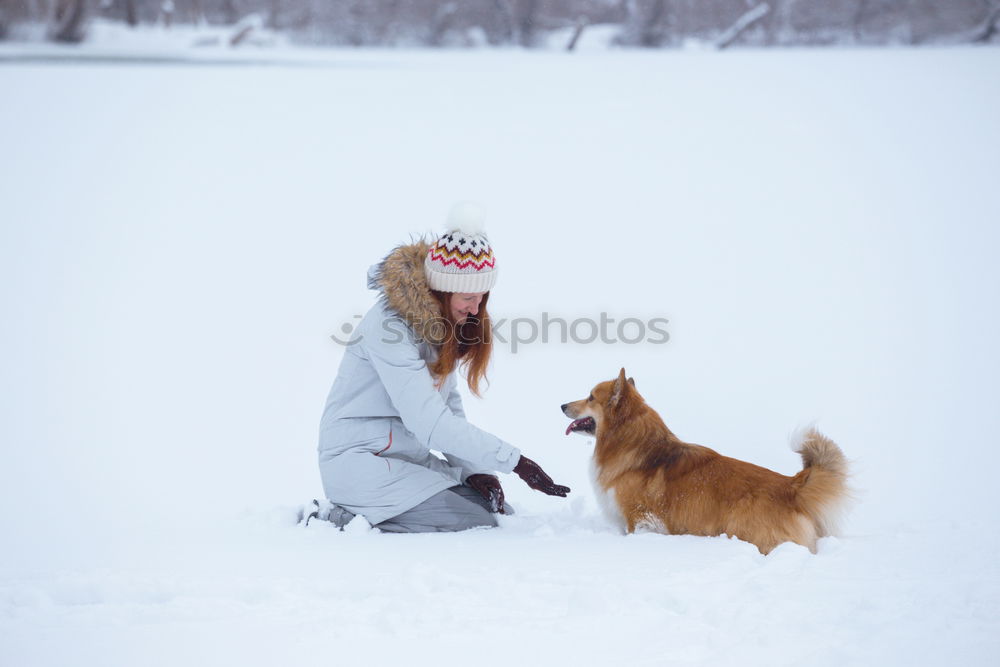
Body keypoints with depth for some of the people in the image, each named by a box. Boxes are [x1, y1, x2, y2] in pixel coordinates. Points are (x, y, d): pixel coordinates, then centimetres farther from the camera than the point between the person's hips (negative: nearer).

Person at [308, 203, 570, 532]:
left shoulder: (441, 321, 6)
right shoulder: (391, 325, -23)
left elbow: (448, 405, 8)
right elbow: (431, 424, -27)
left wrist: (470, 469, -7)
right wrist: (514, 461, -26)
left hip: (410, 456, 10)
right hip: (359, 459, -10)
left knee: (498, 510, 3)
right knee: (477, 524, -18)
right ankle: (344, 518, -8)